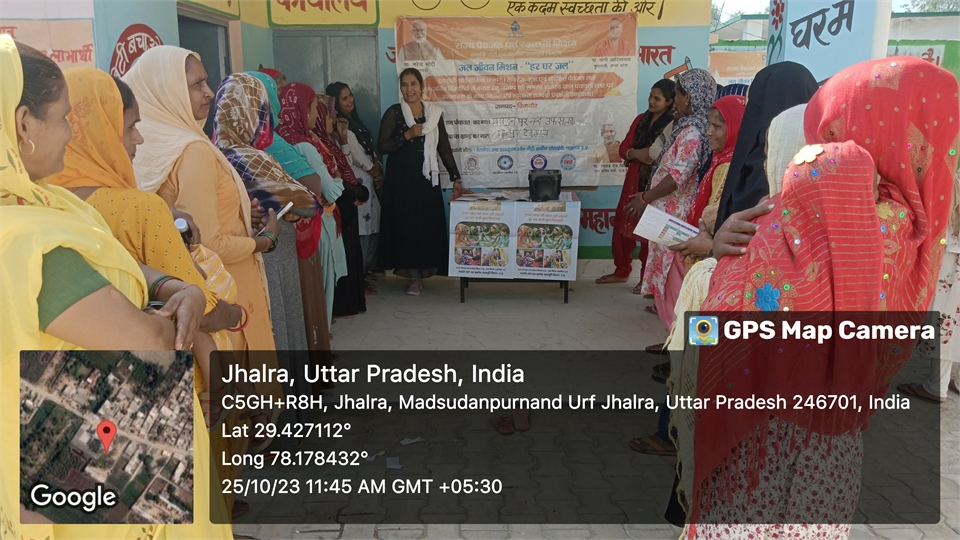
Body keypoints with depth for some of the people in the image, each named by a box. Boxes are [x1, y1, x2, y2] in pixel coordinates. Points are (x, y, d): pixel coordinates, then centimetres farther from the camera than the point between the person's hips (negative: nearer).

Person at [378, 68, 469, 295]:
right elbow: (381, 146, -6)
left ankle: (425, 269, 16)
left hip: (427, 177, 3)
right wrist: (407, 135, -17)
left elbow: (444, 147, 8)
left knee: (429, 223, 1)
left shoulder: (434, 112, 8)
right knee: (406, 222, -3)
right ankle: (414, 275, 4)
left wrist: (456, 178, 4)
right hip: (401, 177, -2)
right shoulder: (393, 113, -1)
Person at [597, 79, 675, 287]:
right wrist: (636, 153, -12)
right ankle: (621, 271, 27)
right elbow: (623, 148, 8)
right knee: (622, 225, 11)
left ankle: (647, 277, 15)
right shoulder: (641, 120, 12)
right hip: (633, 180, 7)